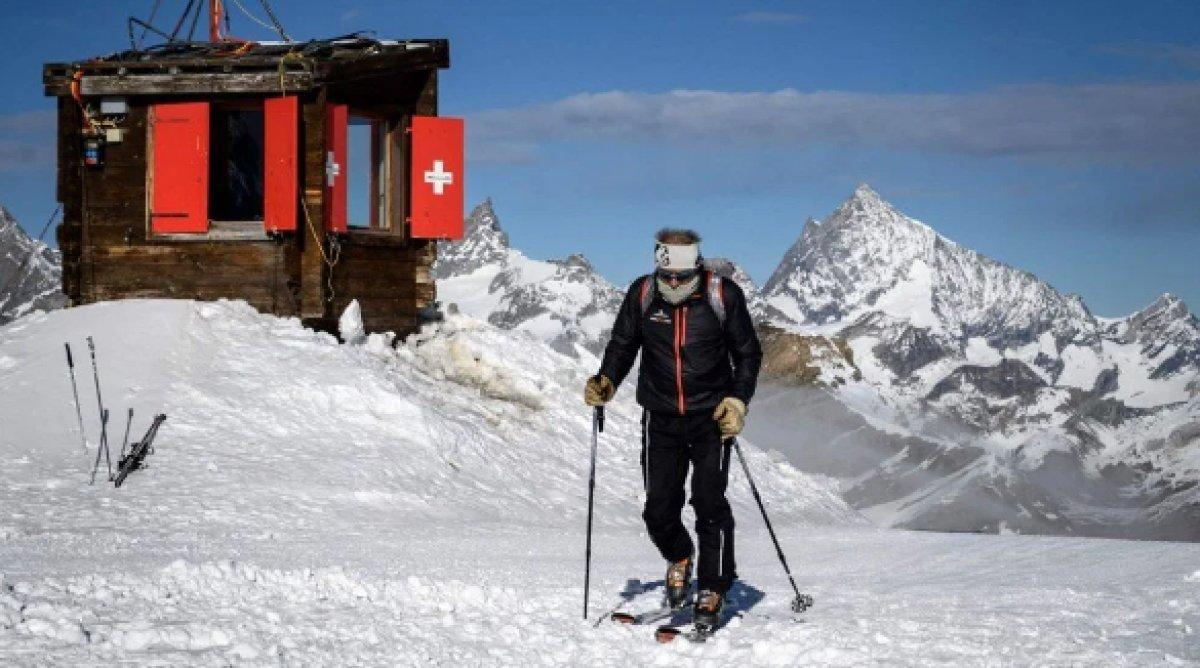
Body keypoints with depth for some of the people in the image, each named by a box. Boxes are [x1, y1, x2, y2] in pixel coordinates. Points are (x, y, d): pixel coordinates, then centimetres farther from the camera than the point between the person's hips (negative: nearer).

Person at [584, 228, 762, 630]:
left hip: (711, 416, -2)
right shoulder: (642, 295, -5)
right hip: (660, 419, 2)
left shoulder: (723, 296, -9)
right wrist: (606, 381, -9)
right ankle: (679, 558, 33)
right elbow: (622, 345, 9)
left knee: (709, 503, -9)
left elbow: (748, 353, 1)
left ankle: (712, 591, 4)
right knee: (659, 509, 1)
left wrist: (738, 399, -11)